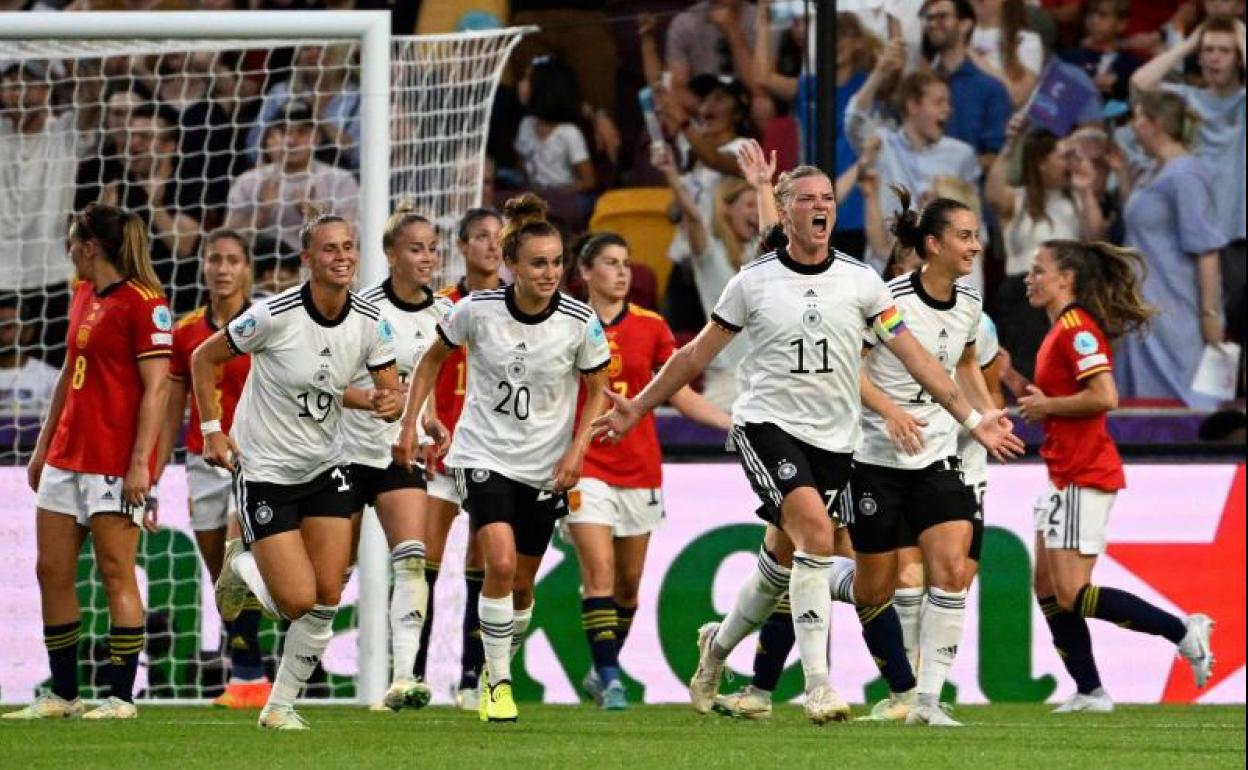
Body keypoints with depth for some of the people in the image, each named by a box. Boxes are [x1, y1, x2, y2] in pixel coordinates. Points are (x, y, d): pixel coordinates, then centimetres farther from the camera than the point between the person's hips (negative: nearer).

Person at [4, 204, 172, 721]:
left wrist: (141, 463, -19)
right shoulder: (84, 296, 15)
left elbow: (155, 388, -14)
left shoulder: (143, 302, -11)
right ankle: (62, 694, 14)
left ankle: (121, 697, 0)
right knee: (52, 572, 7)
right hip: (67, 458, 9)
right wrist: (44, 445, 23)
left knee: (116, 574, -4)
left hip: (114, 461, -9)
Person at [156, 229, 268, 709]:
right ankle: (248, 678, 11)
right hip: (204, 463, 5)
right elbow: (172, 414, 12)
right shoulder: (186, 332, 8)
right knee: (221, 580, 4)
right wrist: (152, 477, 8)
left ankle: (248, 674, -17)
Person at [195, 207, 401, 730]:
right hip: (265, 471, -5)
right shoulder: (275, 315, -20)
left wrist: (385, 403, -22)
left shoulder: (370, 322, -7)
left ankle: (281, 705, 15)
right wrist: (212, 429, -11)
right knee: (298, 601, -10)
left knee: (328, 597, -2)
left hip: (325, 469, 5)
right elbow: (203, 359, -7)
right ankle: (242, 569, 24)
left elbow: (392, 395, 2)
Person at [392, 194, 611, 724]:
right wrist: (410, 424, 2)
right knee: (500, 564, -21)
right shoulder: (478, 310, -12)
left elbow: (597, 392, 3)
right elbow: (433, 358, 6)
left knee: (522, 581, 9)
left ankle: (499, 662, 36)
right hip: (484, 455, -2)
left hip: (545, 468, 2)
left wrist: (577, 450, -10)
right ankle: (497, 682, -9)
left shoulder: (580, 322, -11)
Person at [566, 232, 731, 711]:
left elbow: (680, 394, 9)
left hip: (639, 469, 3)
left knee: (629, 581, 8)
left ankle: (600, 672, 25)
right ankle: (609, 677, -16)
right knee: (599, 572, -15)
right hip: (586, 468, -3)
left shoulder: (651, 327, 5)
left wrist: (736, 423, -1)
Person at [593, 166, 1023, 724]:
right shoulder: (753, 281, -1)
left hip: (832, 440, 3)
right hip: (767, 425, -3)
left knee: (782, 560, 11)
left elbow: (912, 355, 3)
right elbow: (696, 354, 9)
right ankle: (818, 686, -23)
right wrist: (639, 407, 8)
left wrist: (972, 418, -2)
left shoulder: (861, 281, 2)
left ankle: (719, 646, 41)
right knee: (816, 535, -24)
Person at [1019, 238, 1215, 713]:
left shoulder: (1077, 328, -14)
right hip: (1067, 475, 10)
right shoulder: (1063, 329, 16)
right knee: (1048, 589, 9)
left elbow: (1104, 396, -25)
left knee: (1072, 595, -12)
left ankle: (1183, 631, -10)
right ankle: (1089, 692, 11)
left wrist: (1047, 406, -15)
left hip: (1084, 477, -10)